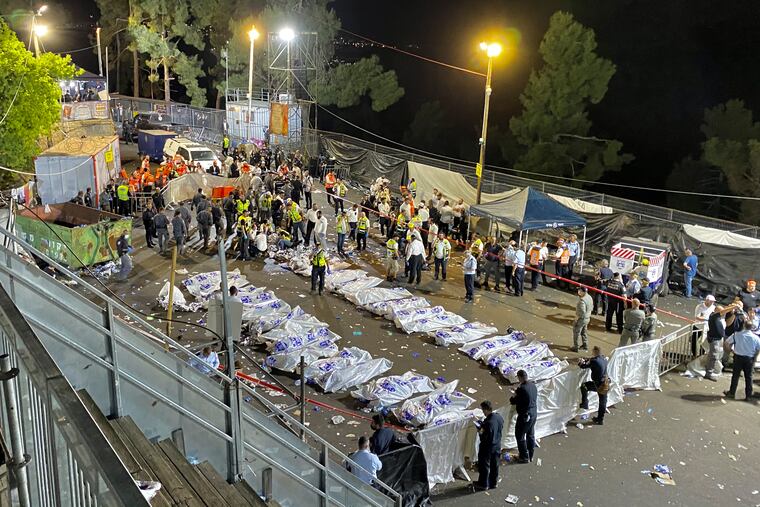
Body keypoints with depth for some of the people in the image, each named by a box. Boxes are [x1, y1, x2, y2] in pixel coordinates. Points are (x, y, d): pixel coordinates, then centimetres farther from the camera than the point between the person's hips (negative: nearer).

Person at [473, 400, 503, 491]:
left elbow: (485, 439, -29)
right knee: (494, 465, 22)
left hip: (487, 448, -7)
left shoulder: (488, 422, -33)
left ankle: (483, 484, 26)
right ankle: (494, 482, 37)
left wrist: (480, 432, -12)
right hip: (497, 446, 7)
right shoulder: (500, 418, -8)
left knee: (484, 466, 12)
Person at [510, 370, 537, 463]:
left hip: (525, 415, -8)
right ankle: (530, 456, 29)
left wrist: (513, 397, 6)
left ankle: (524, 457, 13)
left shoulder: (522, 388, -24)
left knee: (520, 436, 7)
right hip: (534, 413, 8)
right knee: (531, 435, 19)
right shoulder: (533, 385, 1)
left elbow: (513, 401, -16)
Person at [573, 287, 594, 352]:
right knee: (584, 332, 25)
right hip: (587, 318, 9)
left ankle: (575, 347, 14)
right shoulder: (589, 297, 0)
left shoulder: (582, 300, -30)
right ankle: (585, 346, 37)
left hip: (581, 319, -9)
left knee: (576, 332, 7)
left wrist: (577, 318, -19)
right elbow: (591, 307, 12)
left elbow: (582, 312, -31)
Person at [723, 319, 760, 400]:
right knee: (748, 377, 9)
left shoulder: (737, 334, -10)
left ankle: (732, 393, 18)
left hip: (738, 357, 0)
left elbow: (727, 342, -6)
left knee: (735, 375, 11)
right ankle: (748, 396, 14)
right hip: (750, 359, 1)